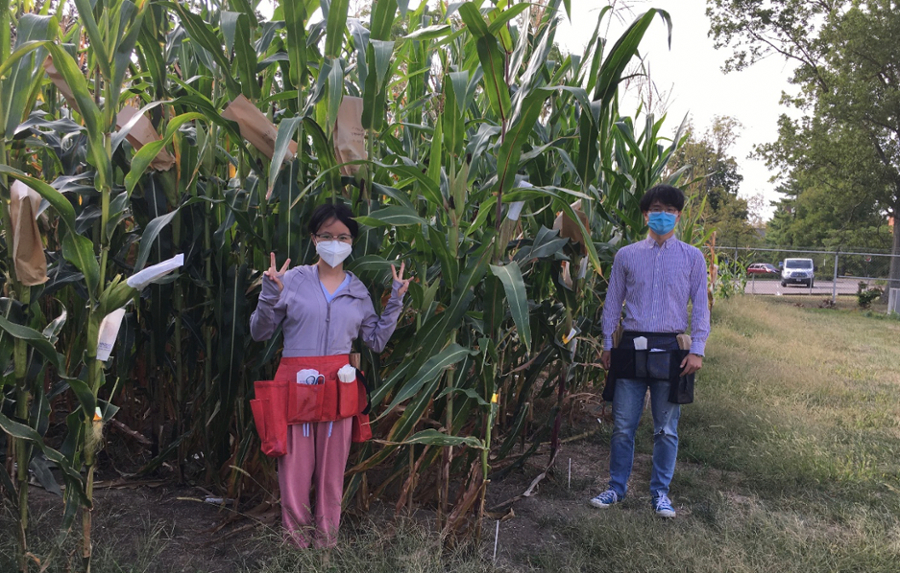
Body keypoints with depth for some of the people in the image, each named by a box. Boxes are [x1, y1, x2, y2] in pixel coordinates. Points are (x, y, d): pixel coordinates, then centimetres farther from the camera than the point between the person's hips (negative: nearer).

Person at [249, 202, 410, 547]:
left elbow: (376, 341, 14)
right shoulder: (293, 279, 1)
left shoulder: (357, 291, 12)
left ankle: (326, 543, 25)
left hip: (338, 384, 2)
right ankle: (296, 542, 21)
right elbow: (259, 333, 2)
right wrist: (270, 294, -14)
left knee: (332, 469, 8)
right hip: (296, 382, -2)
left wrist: (395, 302, 7)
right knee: (295, 467, 2)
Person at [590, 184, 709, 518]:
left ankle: (660, 492, 21)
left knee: (666, 429, 7)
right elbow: (613, 302, 11)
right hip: (632, 346, 1)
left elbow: (700, 306, 5)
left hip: (670, 349, 0)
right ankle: (617, 488, 20)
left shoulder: (692, 257, 5)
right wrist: (607, 345, 7)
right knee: (623, 426, 5)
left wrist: (697, 350, -3)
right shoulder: (626, 256, 7)